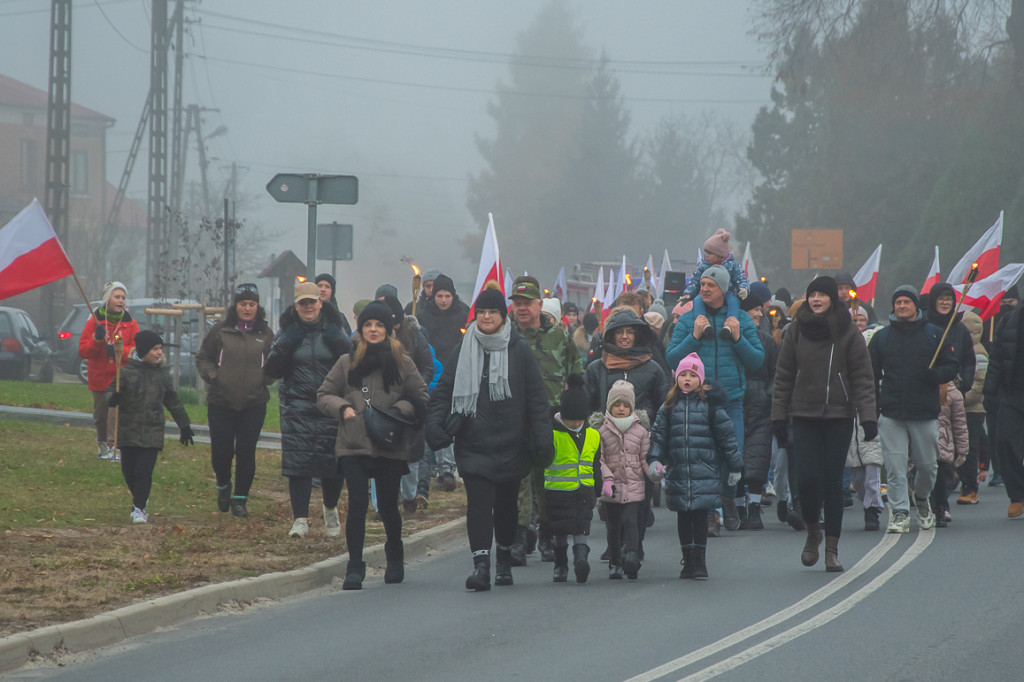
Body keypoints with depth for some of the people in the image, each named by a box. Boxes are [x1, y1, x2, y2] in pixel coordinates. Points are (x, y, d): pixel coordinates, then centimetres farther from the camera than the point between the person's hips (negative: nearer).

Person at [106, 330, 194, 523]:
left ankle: (139, 508, -4)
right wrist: (113, 399, -29)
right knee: (129, 470, 7)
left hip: (152, 433, 1)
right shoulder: (126, 373, -1)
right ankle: (140, 499, 30)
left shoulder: (163, 377, 9)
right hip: (129, 431, -1)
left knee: (144, 471, -10)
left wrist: (184, 426, 23)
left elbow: (174, 404, 19)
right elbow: (110, 393, -4)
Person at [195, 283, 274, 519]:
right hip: (221, 402, 0)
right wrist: (212, 375, -7)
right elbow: (202, 358, 9)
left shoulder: (265, 334, 6)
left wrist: (265, 378, -3)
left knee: (246, 453, 0)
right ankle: (223, 486, 30)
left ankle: (240, 499, 13)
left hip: (254, 404, 0)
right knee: (221, 451, 0)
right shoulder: (220, 330, 2)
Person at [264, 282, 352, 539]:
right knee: (298, 461, -10)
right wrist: (285, 345, -13)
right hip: (297, 407, 0)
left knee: (334, 461, 0)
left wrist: (340, 344, -14)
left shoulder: (333, 329, 6)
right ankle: (300, 519, -7)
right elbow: (271, 370, 1)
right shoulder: (287, 330, 5)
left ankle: (330, 509, 27)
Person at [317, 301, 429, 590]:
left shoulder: (402, 363, 5)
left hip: (389, 447, 0)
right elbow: (323, 395, 13)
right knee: (358, 503, -12)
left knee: (388, 506, 5)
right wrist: (342, 408, -6)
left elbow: (421, 398, 11)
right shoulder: (347, 362, 7)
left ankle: (395, 559, 32)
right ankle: (355, 567, -6)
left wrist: (399, 410, -7)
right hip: (353, 446, 0)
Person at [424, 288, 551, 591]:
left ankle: (504, 558, 29)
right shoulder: (464, 351, 6)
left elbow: (537, 398, 2)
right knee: (478, 501, -12)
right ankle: (481, 563, -18)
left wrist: (542, 440, -4)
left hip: (510, 442, 0)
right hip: (473, 443, 0)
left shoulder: (519, 351, 2)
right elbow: (443, 390, 8)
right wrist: (435, 423, -8)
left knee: (506, 502, 11)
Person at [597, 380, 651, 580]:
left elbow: (645, 458, 9)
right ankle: (615, 563, 17)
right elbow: (598, 459, -2)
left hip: (634, 486, -1)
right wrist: (606, 478, -17)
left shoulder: (640, 431, 7)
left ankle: (631, 556, -25)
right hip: (612, 488, 1)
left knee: (630, 520, -15)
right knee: (613, 526, 8)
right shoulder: (602, 432, 3)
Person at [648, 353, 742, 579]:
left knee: (700, 516, -4)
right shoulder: (669, 406, 9)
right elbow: (659, 435, 12)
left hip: (705, 473, -3)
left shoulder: (710, 404, 1)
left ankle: (700, 561, 2)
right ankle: (688, 560, 17)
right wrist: (654, 460, -2)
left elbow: (726, 435, 5)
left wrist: (734, 467, 6)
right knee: (683, 518, 7)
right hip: (677, 473, 3)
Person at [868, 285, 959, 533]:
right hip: (891, 414, 0)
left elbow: (952, 368, 9)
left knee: (927, 464, 7)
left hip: (925, 413, 0)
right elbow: (871, 374, 13)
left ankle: (922, 499, 34)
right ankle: (900, 513, -2)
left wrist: (935, 376, -13)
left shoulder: (933, 334, 7)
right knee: (894, 466, -7)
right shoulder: (882, 337, 10)